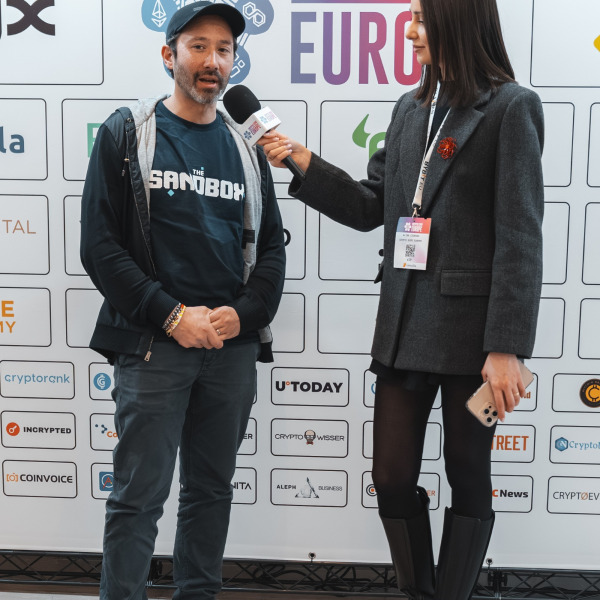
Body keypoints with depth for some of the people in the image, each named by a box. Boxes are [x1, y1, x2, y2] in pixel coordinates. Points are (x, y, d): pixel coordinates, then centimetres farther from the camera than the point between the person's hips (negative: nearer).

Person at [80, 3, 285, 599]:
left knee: (212, 488, 14)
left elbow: (270, 246, 12)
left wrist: (244, 313, -6)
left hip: (233, 344, 4)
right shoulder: (126, 134, 2)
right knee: (139, 494, 0)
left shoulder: (245, 146, 13)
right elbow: (100, 244, -6)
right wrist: (172, 315, -13)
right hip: (152, 344, -4)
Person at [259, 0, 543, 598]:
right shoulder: (409, 108, 13)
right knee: (392, 479, 10)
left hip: (470, 327, -5)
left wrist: (506, 348, -15)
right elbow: (371, 208, 14)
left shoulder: (510, 107, -5)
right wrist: (303, 162, 3)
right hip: (404, 324, 6)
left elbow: (519, 237, -11)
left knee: (467, 477, 10)